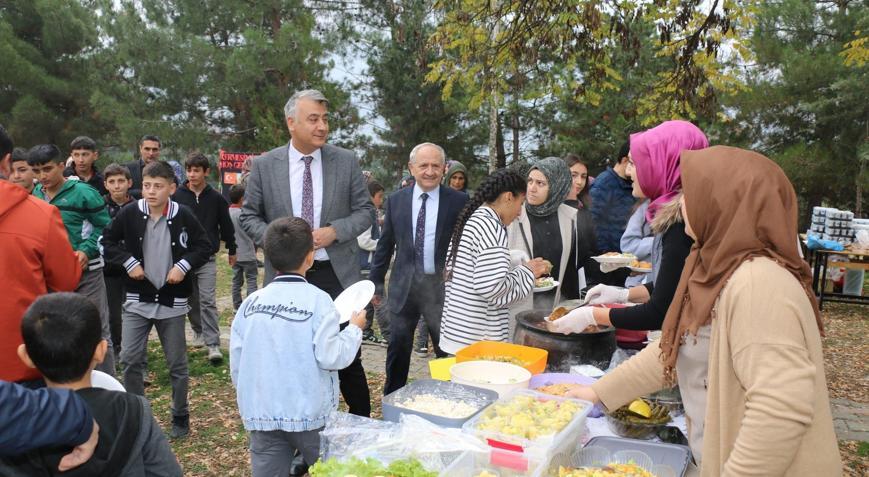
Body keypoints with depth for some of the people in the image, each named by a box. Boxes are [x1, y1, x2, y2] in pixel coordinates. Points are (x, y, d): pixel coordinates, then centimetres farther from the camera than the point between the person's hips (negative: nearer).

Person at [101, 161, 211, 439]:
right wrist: (128, 262, -8)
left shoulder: (183, 216, -10)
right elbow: (108, 240, 5)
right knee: (130, 359, 0)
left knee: (177, 364, 8)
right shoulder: (130, 214, -6)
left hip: (172, 301, -1)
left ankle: (180, 417, 25)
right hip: (137, 299, 2)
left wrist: (184, 265, -15)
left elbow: (204, 246, -1)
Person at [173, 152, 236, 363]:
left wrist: (232, 250, 15)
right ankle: (198, 332, 32)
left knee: (208, 301, -8)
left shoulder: (216, 198, -1)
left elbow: (226, 226, 8)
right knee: (191, 300, 13)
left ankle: (213, 344, -8)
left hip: (207, 258, -2)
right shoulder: (177, 196, -1)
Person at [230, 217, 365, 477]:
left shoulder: (250, 302, 0)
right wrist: (354, 329, 0)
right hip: (310, 413, -3)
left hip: (261, 415, 4)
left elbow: (236, 362, 5)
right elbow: (330, 357, -17)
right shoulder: (318, 300, -13)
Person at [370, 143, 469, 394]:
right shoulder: (396, 200, 4)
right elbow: (385, 244, 9)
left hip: (442, 285, -2)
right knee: (398, 348, 12)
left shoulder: (459, 201, -4)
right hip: (404, 284, 2)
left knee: (448, 349, 6)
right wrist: (376, 281, 9)